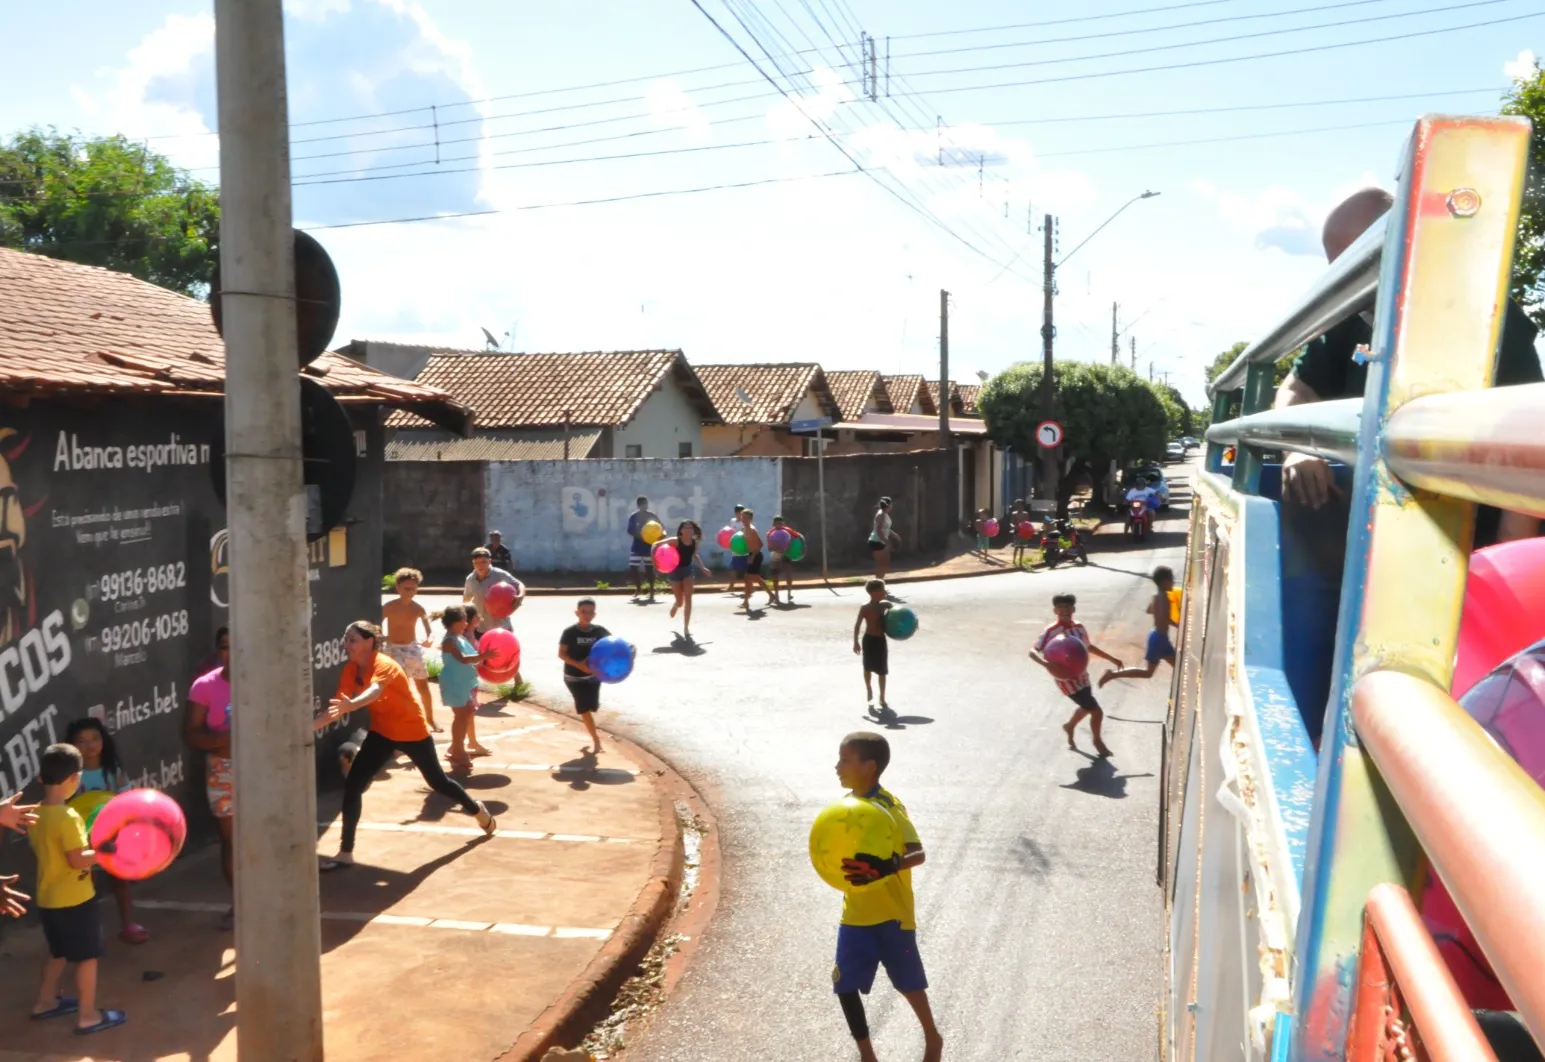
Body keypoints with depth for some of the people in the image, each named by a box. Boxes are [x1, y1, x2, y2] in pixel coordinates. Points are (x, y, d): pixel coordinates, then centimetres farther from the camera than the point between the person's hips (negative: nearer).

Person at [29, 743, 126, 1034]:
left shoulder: (36, 814, 2)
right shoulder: (68, 817, -24)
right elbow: (78, 860, -25)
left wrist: (89, 843, 15)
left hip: (47, 898, 8)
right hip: (74, 900, -8)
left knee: (58, 953, 26)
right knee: (87, 956, 4)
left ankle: (46, 1001, 38)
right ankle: (88, 1016, 11)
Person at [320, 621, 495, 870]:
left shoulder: (384, 665, -30)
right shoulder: (350, 670, -9)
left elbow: (374, 692, -52)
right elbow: (338, 707, -12)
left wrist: (350, 705, -73)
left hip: (412, 732, -5)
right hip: (381, 732, 5)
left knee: (437, 782, 13)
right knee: (352, 785, -9)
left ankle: (477, 810, 43)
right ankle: (345, 854, -1)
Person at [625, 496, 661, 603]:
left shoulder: (652, 516, -1)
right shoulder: (634, 516, -2)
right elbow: (630, 530, -5)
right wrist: (639, 535, -22)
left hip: (650, 546, -1)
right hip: (637, 546, 1)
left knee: (649, 569, -1)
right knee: (633, 568, -2)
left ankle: (651, 593, 6)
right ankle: (638, 589, 18)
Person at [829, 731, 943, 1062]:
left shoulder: (889, 807, -21)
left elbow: (919, 854, -28)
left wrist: (887, 867, -43)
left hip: (892, 914, -6)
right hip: (856, 915, 6)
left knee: (908, 983, 12)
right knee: (845, 986, 4)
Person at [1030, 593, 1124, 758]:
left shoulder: (1079, 628, 1)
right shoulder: (1051, 631, -22)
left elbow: (1089, 647, 19)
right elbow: (1032, 651, -25)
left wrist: (1112, 659, 21)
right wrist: (1045, 663, -45)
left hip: (1082, 677, 8)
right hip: (1068, 680, -8)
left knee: (1087, 707, 28)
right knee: (1096, 711, -3)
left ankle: (1069, 726, 58)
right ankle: (1098, 741, 26)